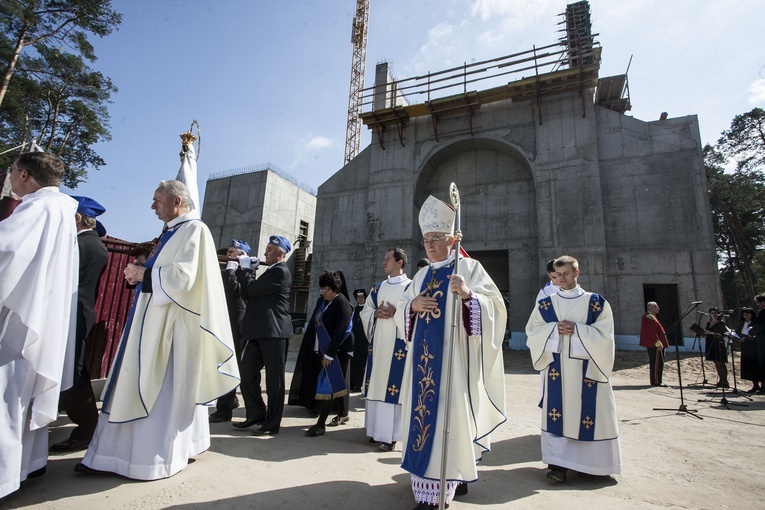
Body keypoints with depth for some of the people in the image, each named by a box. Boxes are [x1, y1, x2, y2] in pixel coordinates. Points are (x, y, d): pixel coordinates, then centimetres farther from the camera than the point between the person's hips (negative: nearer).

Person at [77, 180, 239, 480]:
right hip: (152, 320, 10)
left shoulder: (194, 230, -12)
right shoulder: (172, 231, 18)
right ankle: (116, 452, 26)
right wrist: (141, 275, 7)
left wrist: (143, 273, -11)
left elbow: (182, 277, -23)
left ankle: (159, 457, 12)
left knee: (163, 387, -1)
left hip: (171, 324, -10)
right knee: (137, 386, 14)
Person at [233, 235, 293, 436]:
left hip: (274, 331, -10)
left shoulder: (280, 271, -10)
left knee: (274, 378, 1)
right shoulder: (271, 271, 21)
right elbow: (248, 293, 19)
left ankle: (272, 424, 11)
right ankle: (256, 414, 27)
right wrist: (244, 269, 9)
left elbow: (253, 289, -17)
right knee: (247, 374, 13)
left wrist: (245, 267, -1)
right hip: (258, 332, 10)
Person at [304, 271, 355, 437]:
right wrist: (322, 350, 11)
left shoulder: (342, 304, -16)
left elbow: (340, 332, -21)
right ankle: (343, 414, 32)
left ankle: (321, 424, -1)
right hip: (327, 349, 8)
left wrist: (329, 354, -22)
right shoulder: (326, 302, 10)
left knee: (329, 383, -6)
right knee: (335, 383, 16)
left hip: (338, 351, -8)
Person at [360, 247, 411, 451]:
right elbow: (365, 311, 14)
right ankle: (376, 430, 22)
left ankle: (389, 435, 4)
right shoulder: (377, 287, 15)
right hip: (378, 341, 6)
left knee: (392, 385, -5)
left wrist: (396, 313, -20)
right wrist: (376, 313, -6)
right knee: (376, 384, 9)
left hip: (398, 343, -6)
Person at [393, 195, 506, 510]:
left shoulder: (469, 268, -1)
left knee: (448, 415, -2)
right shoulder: (422, 275, 15)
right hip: (424, 355, 6)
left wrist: (467, 294, -29)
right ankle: (429, 482, 28)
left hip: (453, 354, -6)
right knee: (423, 409, 10)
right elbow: (401, 312, 14)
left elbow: (494, 307, -11)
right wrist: (412, 305, -8)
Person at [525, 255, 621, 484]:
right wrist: (555, 328, -13)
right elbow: (532, 333, 3)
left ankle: (591, 462, 24)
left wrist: (577, 329, -16)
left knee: (587, 412, 5)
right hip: (557, 368, 1)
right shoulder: (545, 304, 6)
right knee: (558, 412, -1)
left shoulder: (596, 302, 3)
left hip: (586, 368, 0)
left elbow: (604, 335, -3)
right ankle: (558, 463, 6)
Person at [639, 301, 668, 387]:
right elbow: (652, 332, -21)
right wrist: (658, 343, -23)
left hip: (653, 345, 11)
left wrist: (660, 343, 22)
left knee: (656, 362, 13)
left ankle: (655, 381, 18)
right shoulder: (649, 318, -14)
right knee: (657, 362, -8)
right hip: (654, 345, -11)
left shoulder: (651, 317, 19)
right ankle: (656, 381, -4)